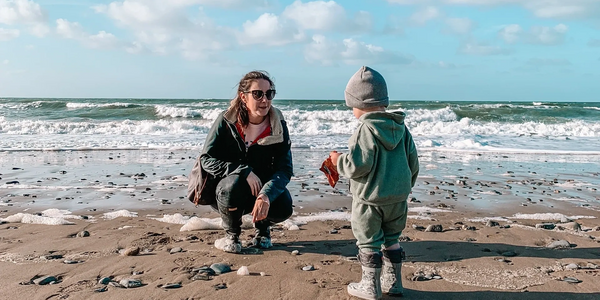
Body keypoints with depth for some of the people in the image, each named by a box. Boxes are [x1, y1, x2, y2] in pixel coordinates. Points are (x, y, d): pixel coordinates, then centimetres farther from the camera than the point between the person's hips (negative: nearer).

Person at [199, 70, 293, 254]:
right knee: (234, 184, -37)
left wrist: (266, 195, -38)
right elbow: (206, 159, -17)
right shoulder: (226, 121, -16)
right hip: (226, 187, -1)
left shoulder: (278, 125, -13)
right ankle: (231, 234, -4)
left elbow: (285, 169, -18)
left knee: (283, 208, -28)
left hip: (263, 187, 2)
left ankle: (262, 227, 12)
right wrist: (244, 172, -31)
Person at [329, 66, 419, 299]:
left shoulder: (366, 129, -17)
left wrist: (339, 161, -3)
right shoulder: (401, 127, 6)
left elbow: (358, 164, -23)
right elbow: (413, 161, 11)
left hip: (370, 197, -7)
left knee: (368, 242, 6)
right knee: (392, 239, 19)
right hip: (398, 196, 7)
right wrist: (405, 184, 25)